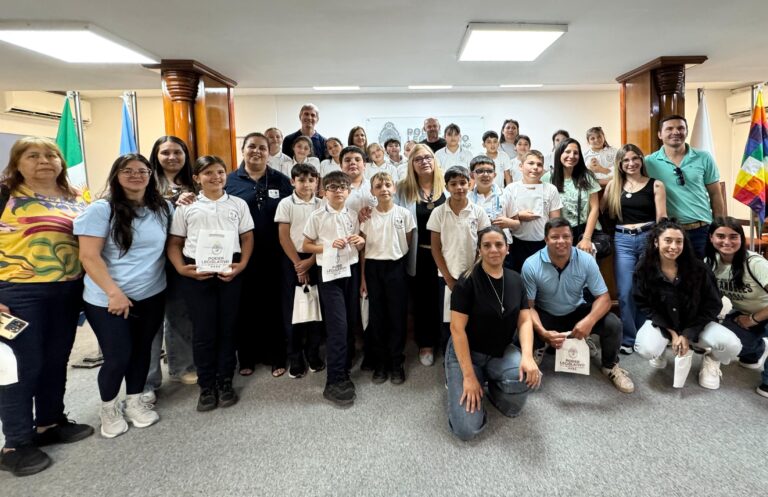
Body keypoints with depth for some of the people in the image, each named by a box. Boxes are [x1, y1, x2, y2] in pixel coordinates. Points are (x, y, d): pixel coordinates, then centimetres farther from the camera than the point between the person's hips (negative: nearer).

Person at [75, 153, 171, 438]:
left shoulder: (163, 208, 4)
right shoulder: (101, 209, -11)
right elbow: (89, 256, -15)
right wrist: (114, 292, -19)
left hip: (152, 295, 4)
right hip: (108, 299, -4)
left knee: (141, 350, 14)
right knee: (118, 356, 1)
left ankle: (134, 402, 35)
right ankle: (109, 408, 29)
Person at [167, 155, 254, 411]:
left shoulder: (238, 204, 10)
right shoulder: (186, 207, 7)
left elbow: (247, 237, 8)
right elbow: (174, 243, 7)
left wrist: (242, 264, -6)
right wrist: (181, 268, -9)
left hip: (230, 271, 1)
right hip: (196, 272, 0)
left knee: (227, 328, 7)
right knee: (204, 330, 4)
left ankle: (225, 382, 22)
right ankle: (206, 385, 20)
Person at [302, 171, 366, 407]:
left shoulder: (353, 215, 9)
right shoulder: (317, 216, -4)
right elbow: (306, 246, -2)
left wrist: (361, 241, -5)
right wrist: (329, 246, -16)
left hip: (351, 270, 5)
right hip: (329, 273, -5)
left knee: (350, 323, 10)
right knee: (337, 325, -9)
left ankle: (343, 368, 29)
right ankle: (335, 382, -1)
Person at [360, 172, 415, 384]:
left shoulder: (404, 214, -1)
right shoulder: (367, 216, 1)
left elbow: (408, 244, 5)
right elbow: (363, 248, 3)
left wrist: (401, 263, 3)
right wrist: (362, 277, 1)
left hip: (396, 267, -1)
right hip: (373, 268, 1)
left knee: (398, 315, 4)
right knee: (377, 316, 7)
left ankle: (396, 364, 18)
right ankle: (380, 363, 20)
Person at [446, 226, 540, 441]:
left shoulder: (515, 280, 0)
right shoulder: (467, 281, -17)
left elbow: (525, 321, -2)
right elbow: (457, 329, -18)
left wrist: (527, 356, -22)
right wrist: (469, 375, -22)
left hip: (502, 352, 4)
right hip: (466, 352, -4)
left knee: (529, 376, -30)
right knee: (466, 429, -15)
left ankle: (496, 389, 6)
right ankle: (457, 380, 16)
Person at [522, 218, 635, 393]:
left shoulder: (586, 260, -16)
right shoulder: (531, 265, -21)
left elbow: (604, 298, -14)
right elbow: (528, 306, -17)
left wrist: (589, 321, -36)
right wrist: (543, 333, -35)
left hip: (577, 312, 2)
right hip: (546, 315, -1)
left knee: (613, 324, -23)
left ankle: (609, 365, 10)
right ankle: (538, 350, 11)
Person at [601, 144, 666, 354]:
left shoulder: (656, 185, 3)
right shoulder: (613, 185, 9)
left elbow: (662, 218, -2)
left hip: (648, 238, -1)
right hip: (622, 241, 1)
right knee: (625, 292, 1)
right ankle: (628, 339, 12)